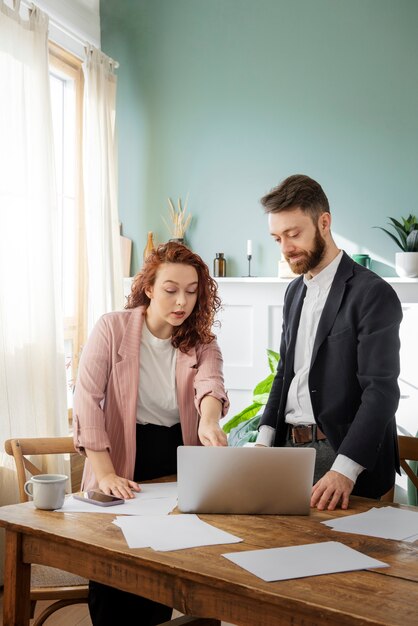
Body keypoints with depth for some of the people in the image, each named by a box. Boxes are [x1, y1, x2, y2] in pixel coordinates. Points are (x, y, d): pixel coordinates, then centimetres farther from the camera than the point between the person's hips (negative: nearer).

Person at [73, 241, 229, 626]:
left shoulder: (202, 342, 1)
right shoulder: (112, 328, -7)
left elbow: (209, 382, -21)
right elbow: (87, 399, -12)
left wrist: (209, 420, -46)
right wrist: (105, 473, -21)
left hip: (179, 459, 2)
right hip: (124, 460, -2)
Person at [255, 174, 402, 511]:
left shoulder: (373, 294, -11)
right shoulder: (295, 292, 15)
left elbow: (381, 391, -18)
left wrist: (345, 470, -28)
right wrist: (265, 438, 3)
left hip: (341, 452, -6)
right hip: (289, 444, 6)